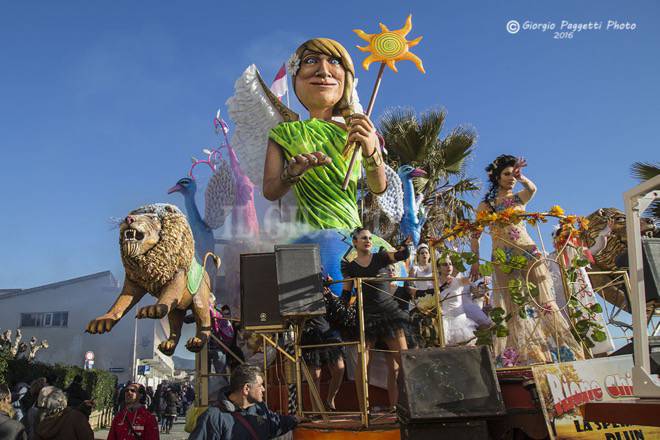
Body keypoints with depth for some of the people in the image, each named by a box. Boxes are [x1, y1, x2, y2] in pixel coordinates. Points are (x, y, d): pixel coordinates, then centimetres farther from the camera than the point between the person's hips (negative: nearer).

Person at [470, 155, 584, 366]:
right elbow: (475, 235, 8)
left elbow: (532, 189, -11)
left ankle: (557, 349, -1)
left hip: (528, 253, 1)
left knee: (542, 301, -4)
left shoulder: (519, 198, 13)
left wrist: (520, 178, -30)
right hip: (503, 260, -1)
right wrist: (475, 262, 0)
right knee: (512, 307, -3)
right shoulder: (486, 205, 9)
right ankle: (519, 356, 1)